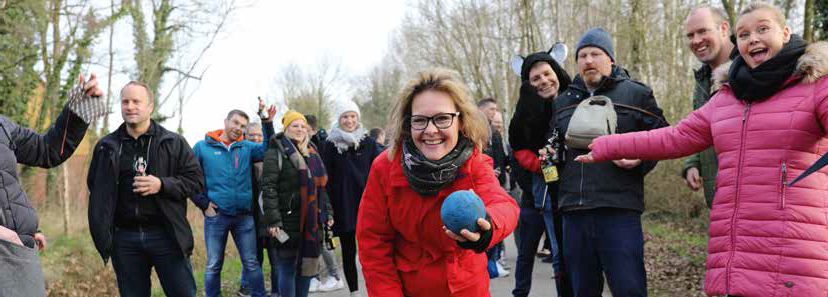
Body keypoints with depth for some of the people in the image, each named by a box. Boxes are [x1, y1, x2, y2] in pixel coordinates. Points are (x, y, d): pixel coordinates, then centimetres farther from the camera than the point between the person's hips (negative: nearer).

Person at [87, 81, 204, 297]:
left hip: (166, 235, -2)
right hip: (124, 238, 2)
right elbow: (95, 189, 17)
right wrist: (102, 233, 7)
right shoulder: (106, 146, 9)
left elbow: (196, 180, -2)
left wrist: (162, 185, -17)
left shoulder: (174, 143, 2)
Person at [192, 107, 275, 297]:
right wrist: (203, 203, -3)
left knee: (251, 263, 7)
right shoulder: (203, 147, 2)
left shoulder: (247, 147, 8)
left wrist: (267, 123, -18)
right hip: (216, 215, -2)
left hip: (245, 216, 2)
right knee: (213, 266, 8)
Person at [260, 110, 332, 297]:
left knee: (307, 266, 10)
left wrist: (327, 212, 17)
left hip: (311, 223, 6)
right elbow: (269, 188, -12)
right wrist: (273, 221, -18)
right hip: (289, 222, -6)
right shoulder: (276, 152, -4)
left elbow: (320, 186, 23)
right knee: (288, 269, -2)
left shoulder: (311, 153, 17)